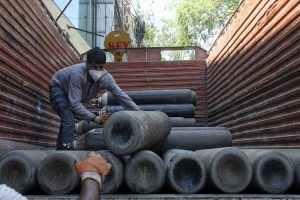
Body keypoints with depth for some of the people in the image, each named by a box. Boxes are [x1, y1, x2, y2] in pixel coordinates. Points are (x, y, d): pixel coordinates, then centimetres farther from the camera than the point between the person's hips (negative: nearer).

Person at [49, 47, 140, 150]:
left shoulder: (106, 78, -29)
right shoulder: (77, 74, -44)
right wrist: (96, 118, -50)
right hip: (57, 87, -6)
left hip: (70, 92, 7)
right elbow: (75, 104, -44)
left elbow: (122, 96, -22)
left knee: (67, 122, 17)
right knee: (69, 121, -24)